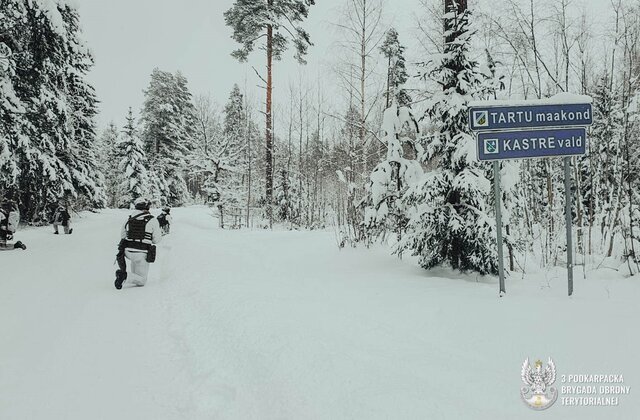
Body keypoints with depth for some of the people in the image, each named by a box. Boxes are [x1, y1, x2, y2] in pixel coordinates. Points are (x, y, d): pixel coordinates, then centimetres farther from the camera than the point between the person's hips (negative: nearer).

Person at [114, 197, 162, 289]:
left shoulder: (129, 219, 5)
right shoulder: (153, 220, -6)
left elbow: (123, 235, 15)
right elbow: (156, 240, -2)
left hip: (128, 251, 5)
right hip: (142, 254, -5)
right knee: (141, 282, 5)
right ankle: (125, 275, -21)